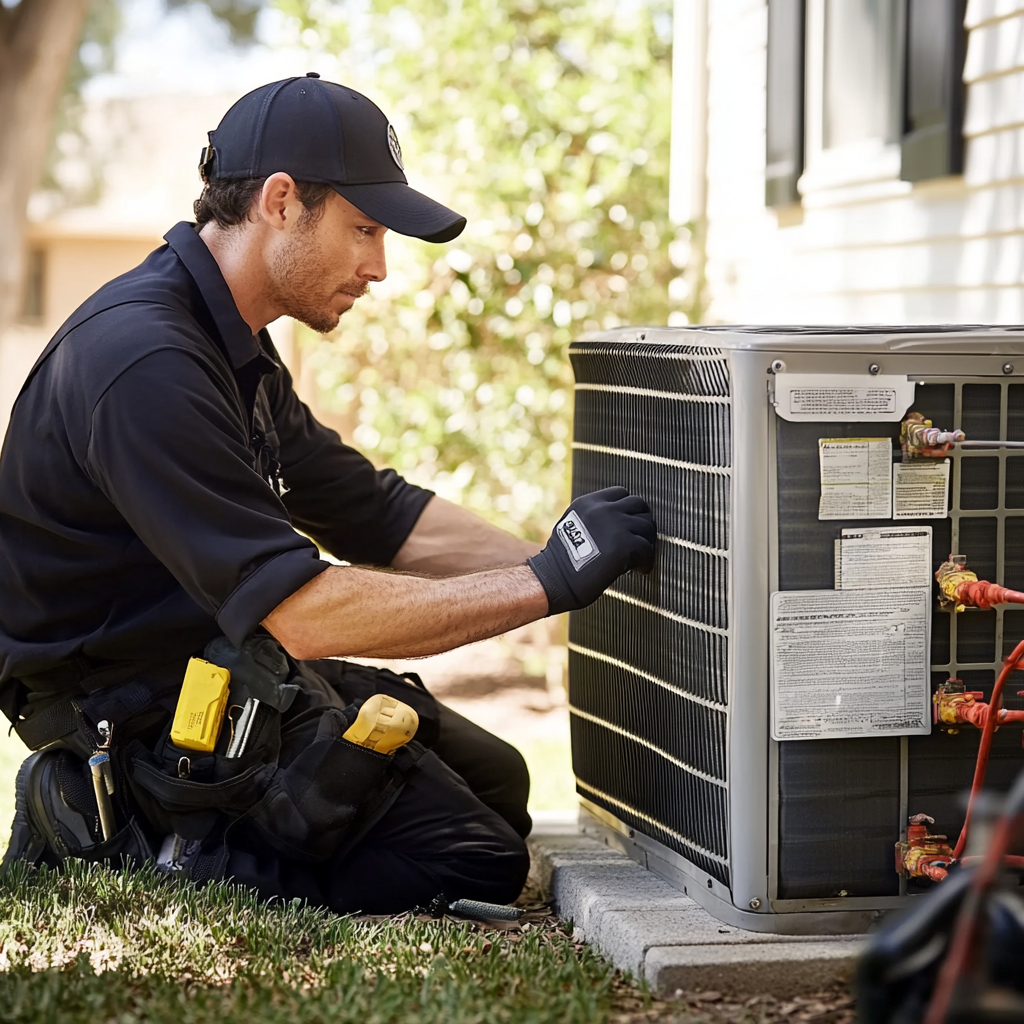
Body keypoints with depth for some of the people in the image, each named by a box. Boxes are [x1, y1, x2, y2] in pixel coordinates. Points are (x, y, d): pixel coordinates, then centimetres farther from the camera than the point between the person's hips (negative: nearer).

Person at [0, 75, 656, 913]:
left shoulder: (231, 345, 11)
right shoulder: (144, 364, -25)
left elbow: (384, 518, 11)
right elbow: (302, 610, -29)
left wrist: (571, 563, -1)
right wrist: (545, 584, -25)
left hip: (225, 671, 10)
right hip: (150, 712, -10)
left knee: (492, 776, 21)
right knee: (475, 863, -10)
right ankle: (132, 841, -5)